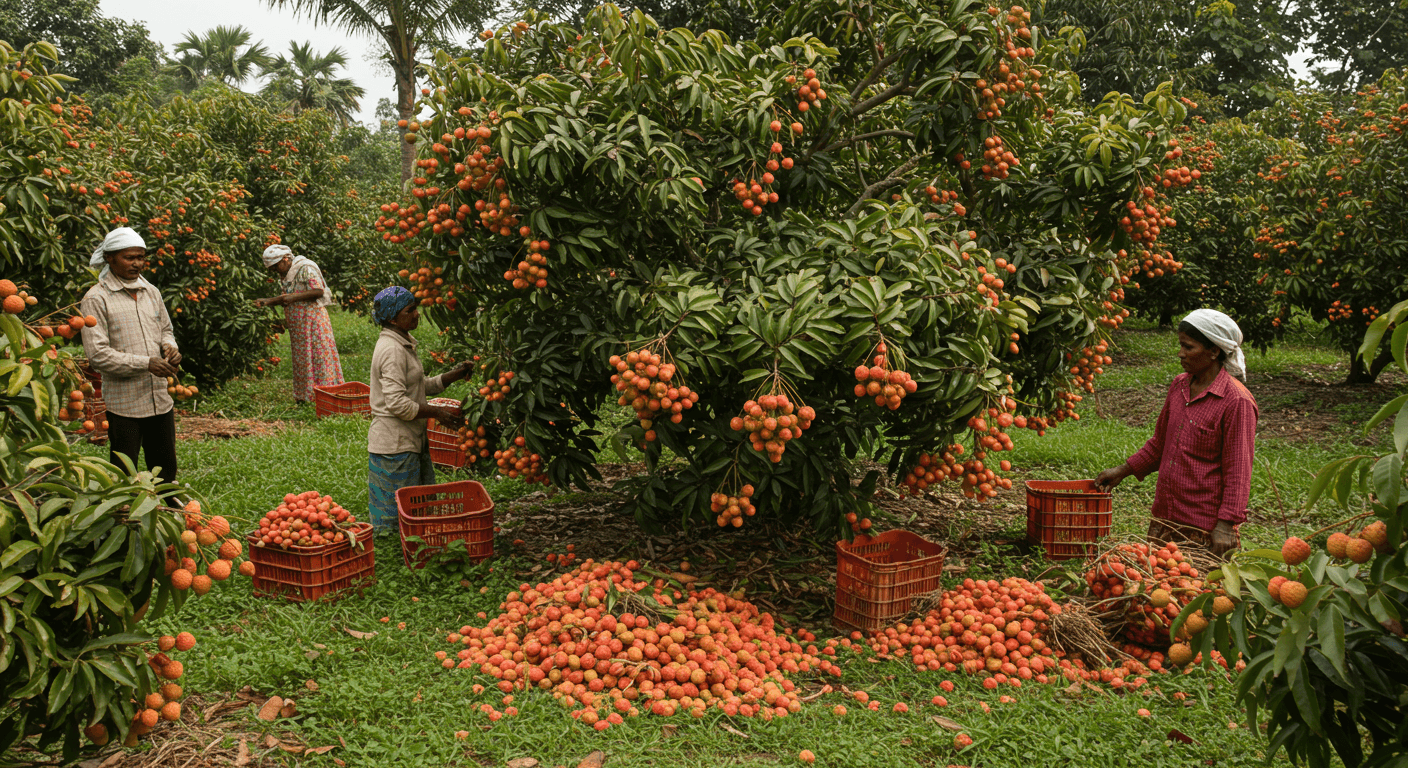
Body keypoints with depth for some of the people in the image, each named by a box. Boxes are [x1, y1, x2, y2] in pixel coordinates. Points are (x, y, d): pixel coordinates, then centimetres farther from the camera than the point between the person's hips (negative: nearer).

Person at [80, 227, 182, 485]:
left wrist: (170, 347, 0)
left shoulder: (151, 292, 10)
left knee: (166, 468, 15)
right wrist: (146, 363, -20)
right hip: (124, 403, -5)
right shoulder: (96, 299, -8)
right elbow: (97, 354, -14)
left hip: (160, 398, 5)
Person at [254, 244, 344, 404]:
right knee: (301, 357, 8)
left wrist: (293, 297, -18)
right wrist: (268, 302, 10)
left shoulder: (306, 268, -11)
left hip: (313, 318, -9)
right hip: (297, 324, 9)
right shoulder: (287, 275, 16)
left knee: (318, 354, -8)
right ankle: (304, 396, 12)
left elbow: (319, 291, -19)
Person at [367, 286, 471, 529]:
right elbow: (397, 404, -25)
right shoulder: (391, 350, -20)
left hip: (411, 440, 10)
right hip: (395, 445, -10)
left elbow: (420, 387, 19)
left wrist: (451, 376, 5)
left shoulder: (403, 343, 13)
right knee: (396, 513, 0)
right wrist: (436, 412, -16)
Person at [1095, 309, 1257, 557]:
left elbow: (1238, 471, -14)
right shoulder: (1179, 385, 8)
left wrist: (1225, 525, -19)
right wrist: (1122, 471, 17)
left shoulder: (1236, 401, -13)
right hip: (1165, 516, 7)